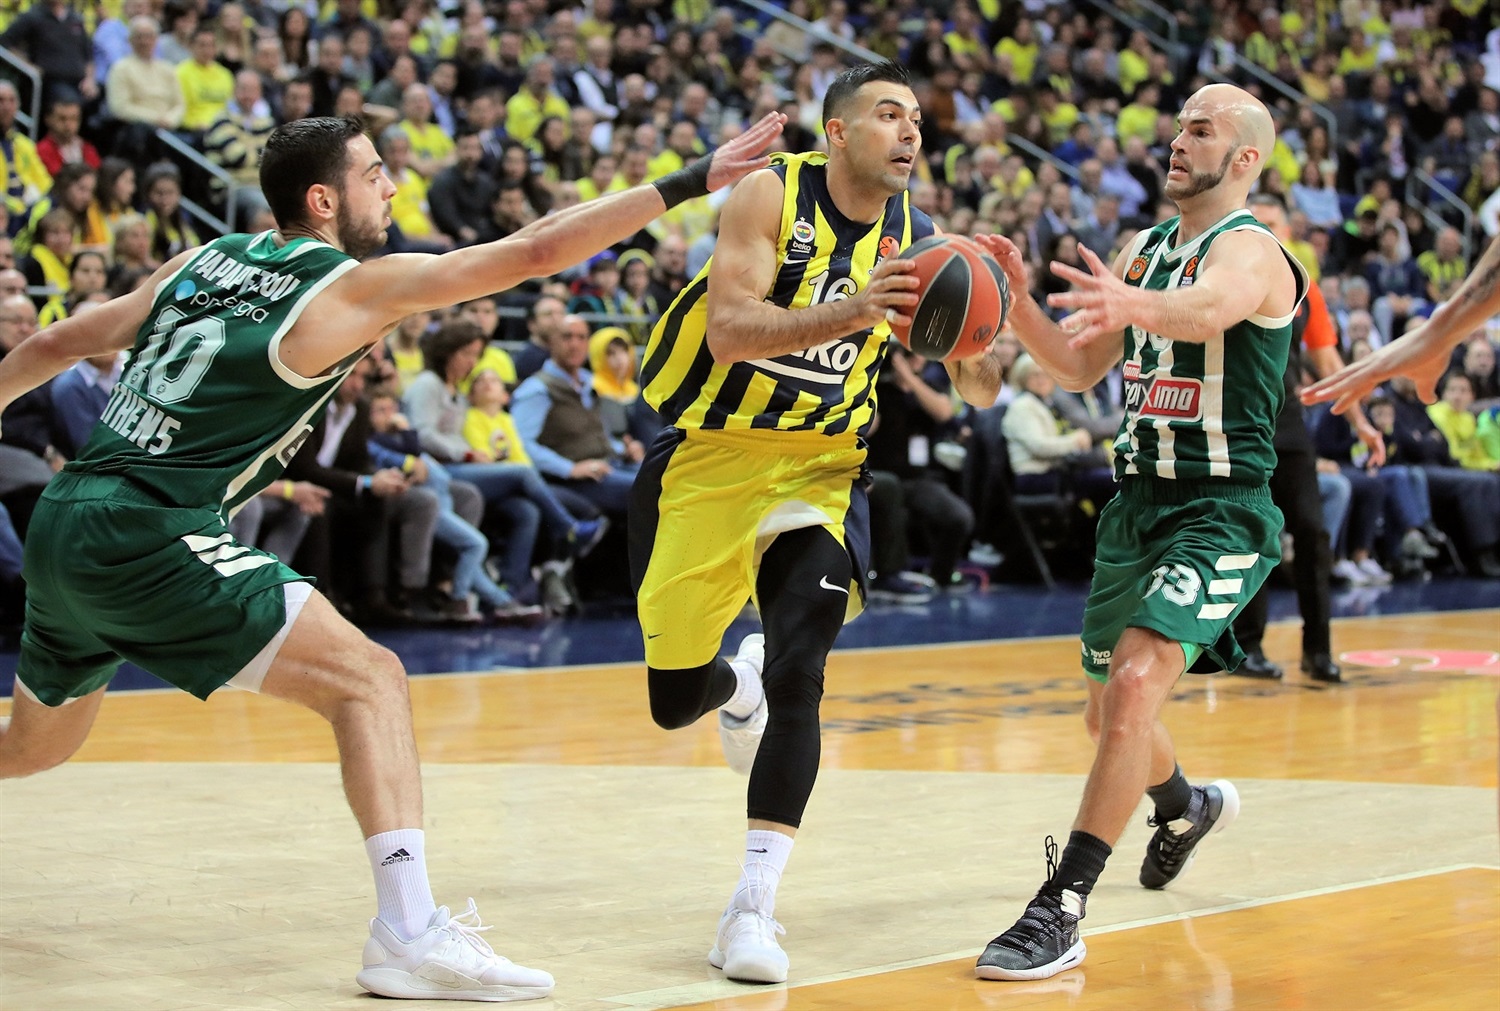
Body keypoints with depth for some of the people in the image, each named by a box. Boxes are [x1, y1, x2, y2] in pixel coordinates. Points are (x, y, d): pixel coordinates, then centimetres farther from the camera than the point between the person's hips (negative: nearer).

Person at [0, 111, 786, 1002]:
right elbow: (536, 252, -8)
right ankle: (410, 932, -21)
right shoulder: (353, 287, -4)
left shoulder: (205, 261, 16)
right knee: (369, 679, -9)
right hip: (152, 536, -8)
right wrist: (693, 182, -6)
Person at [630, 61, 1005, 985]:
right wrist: (850, 314, -41)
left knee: (797, 678, -19)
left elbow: (980, 390, -2)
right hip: (708, 457, -1)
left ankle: (754, 906, -15)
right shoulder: (772, 195, -15)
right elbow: (727, 331, -28)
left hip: (818, 468, 1)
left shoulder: (916, 239, -4)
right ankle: (738, 682, 46)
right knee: (675, 699, 7)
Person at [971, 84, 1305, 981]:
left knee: (1135, 687, -24)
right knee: (1109, 710, 19)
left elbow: (1208, 306, -37)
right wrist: (1019, 300, -7)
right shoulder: (1146, 249, 12)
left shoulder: (1251, 250, -13)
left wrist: (1134, 305, -59)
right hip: (1139, 500, 8)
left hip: (1221, 512, -8)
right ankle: (1188, 807, 52)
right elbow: (1080, 368, 11)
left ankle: (1061, 914, -23)